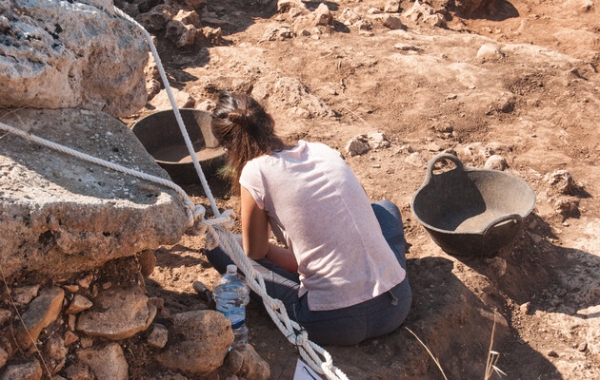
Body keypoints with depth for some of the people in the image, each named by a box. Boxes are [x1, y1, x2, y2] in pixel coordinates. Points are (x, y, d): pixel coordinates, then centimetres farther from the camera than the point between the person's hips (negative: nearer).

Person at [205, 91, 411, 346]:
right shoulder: (323, 151, 8)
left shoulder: (255, 173, -7)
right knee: (384, 208, 34)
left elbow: (255, 253, 5)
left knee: (221, 247, 10)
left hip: (334, 325, -5)